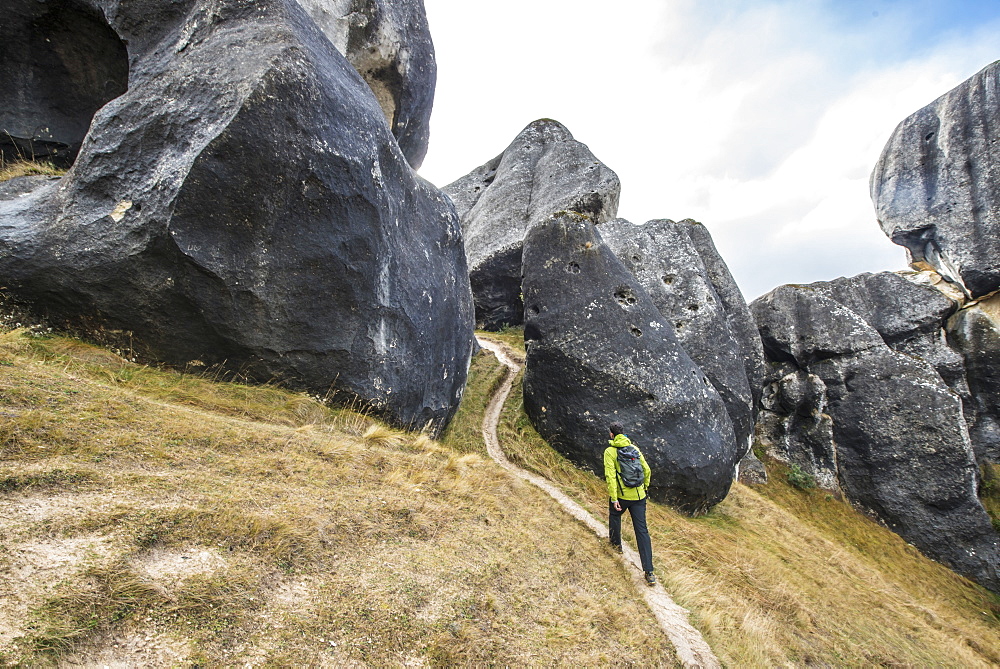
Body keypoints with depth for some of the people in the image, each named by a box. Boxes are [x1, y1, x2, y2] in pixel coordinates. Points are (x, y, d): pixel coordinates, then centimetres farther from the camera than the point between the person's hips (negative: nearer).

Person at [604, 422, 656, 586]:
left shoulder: (610, 451, -8)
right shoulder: (634, 448, 6)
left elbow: (610, 476, -16)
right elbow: (646, 470, 10)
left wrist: (614, 498, -14)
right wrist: (645, 487, 25)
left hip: (621, 495, -3)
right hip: (639, 495, 4)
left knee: (614, 515, 28)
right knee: (642, 530, 4)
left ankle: (616, 544, 45)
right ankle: (649, 572, 2)